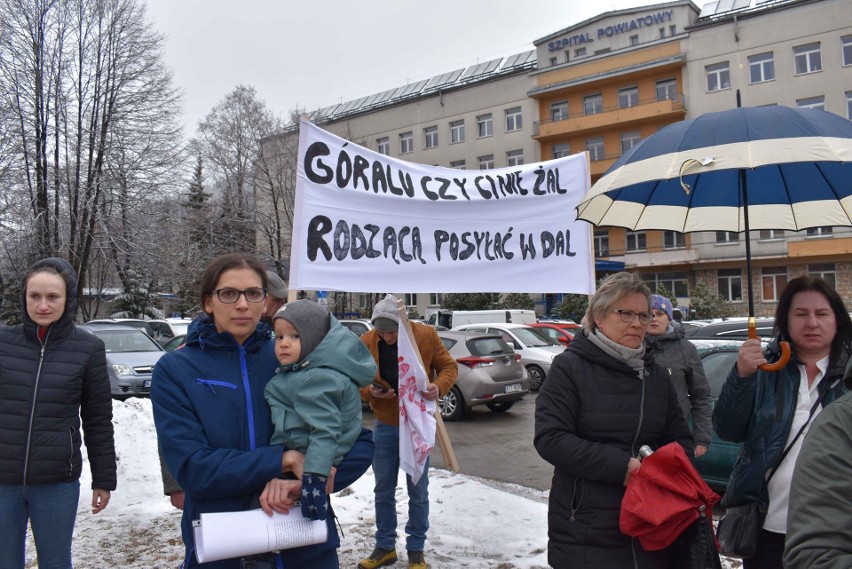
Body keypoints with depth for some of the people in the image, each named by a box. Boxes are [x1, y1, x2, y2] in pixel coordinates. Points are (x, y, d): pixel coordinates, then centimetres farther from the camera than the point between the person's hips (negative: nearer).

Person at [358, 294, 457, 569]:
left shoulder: (426, 335, -12)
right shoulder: (366, 342, -7)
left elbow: (449, 366, -2)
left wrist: (440, 386, -23)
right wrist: (369, 391, -20)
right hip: (384, 426, 2)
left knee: (418, 491, 8)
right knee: (383, 491, 11)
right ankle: (385, 547, 27)